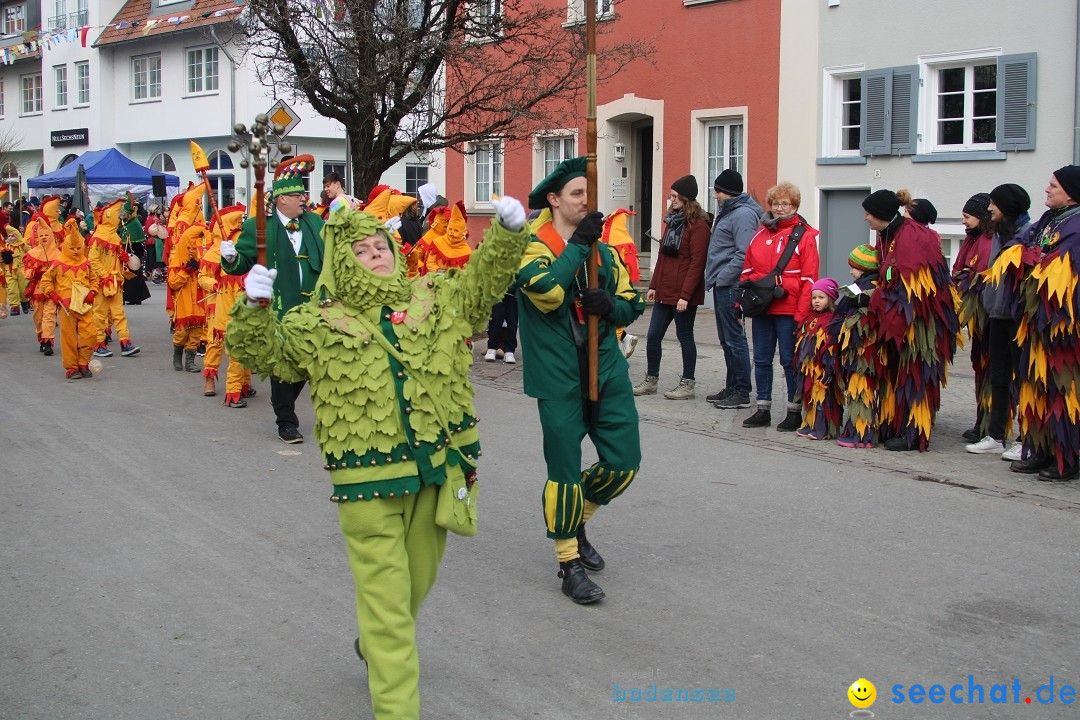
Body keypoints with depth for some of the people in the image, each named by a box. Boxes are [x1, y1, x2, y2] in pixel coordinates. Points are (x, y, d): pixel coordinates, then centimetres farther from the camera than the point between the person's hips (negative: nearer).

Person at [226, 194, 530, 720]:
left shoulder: (437, 300, 6)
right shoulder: (314, 326, -2)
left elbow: (485, 279, 13)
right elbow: (257, 352, 1)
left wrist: (507, 233, -2)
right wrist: (252, 309, -18)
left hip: (436, 472, 4)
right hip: (369, 483, -4)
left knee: (416, 582, 22)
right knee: (385, 597, -3)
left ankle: (377, 647, 52)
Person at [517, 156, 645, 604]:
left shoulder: (603, 248, 12)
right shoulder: (531, 245, -5)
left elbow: (632, 305, 13)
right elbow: (546, 291, -24)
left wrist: (611, 305, -9)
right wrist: (578, 244, -18)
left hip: (606, 368, 5)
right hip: (558, 376, -5)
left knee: (624, 460, 5)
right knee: (565, 470, -1)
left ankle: (576, 522, 32)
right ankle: (569, 563, 15)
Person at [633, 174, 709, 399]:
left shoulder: (698, 225, -11)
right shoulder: (671, 221, 15)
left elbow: (696, 263, -15)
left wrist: (685, 295, -19)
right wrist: (654, 285, 15)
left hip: (683, 295, -8)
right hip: (664, 291, 8)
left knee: (684, 336, 2)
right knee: (653, 336, 8)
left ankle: (687, 384, 13)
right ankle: (651, 380, 19)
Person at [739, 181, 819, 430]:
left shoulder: (804, 235, -4)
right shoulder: (760, 233, 11)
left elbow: (809, 278, -8)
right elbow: (747, 269, 15)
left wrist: (802, 313, -13)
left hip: (788, 310, -5)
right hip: (761, 308, 5)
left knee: (789, 360, 2)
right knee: (761, 360, 10)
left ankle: (794, 412, 12)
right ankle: (762, 410, 20)